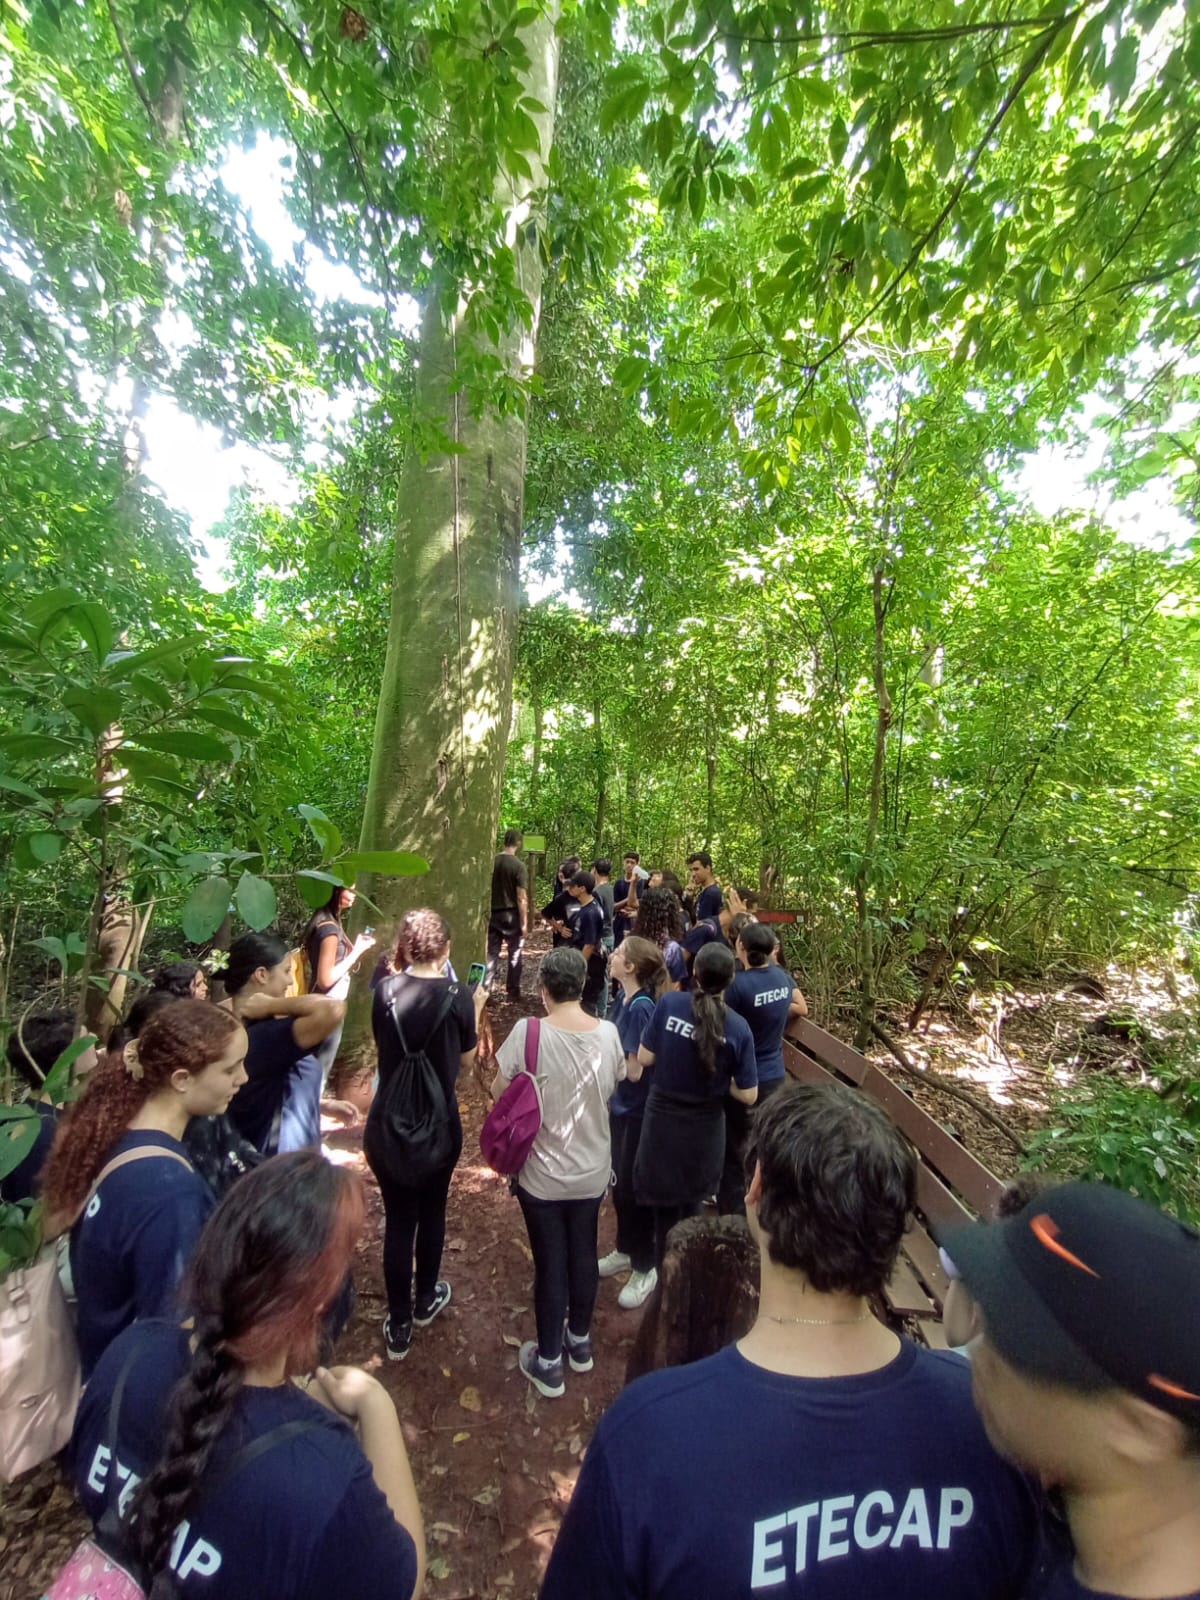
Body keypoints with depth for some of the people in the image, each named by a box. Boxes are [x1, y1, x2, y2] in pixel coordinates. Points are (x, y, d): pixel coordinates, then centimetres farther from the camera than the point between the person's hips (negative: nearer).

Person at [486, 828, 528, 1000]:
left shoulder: (492, 862, 1)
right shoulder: (519, 865, -14)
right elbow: (521, 898, -14)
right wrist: (524, 922, -8)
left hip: (493, 914, 4)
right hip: (511, 914, -4)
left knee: (491, 954, 11)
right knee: (515, 954, 9)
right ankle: (513, 991, 15)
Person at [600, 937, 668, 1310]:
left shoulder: (641, 1007, -28)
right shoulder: (624, 997, -2)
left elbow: (633, 1070, -26)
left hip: (638, 1110, -8)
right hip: (620, 1105, 8)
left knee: (633, 1187, 10)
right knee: (619, 1182, 24)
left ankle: (645, 1268, 32)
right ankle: (626, 1249, 45)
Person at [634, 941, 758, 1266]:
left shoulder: (668, 1004, -17)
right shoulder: (738, 1029, -17)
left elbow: (644, 1059, -9)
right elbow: (748, 1095, -12)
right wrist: (719, 1078, 5)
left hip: (662, 1121, -1)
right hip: (704, 1130, 1)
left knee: (665, 1209, 19)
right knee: (691, 1208, 27)